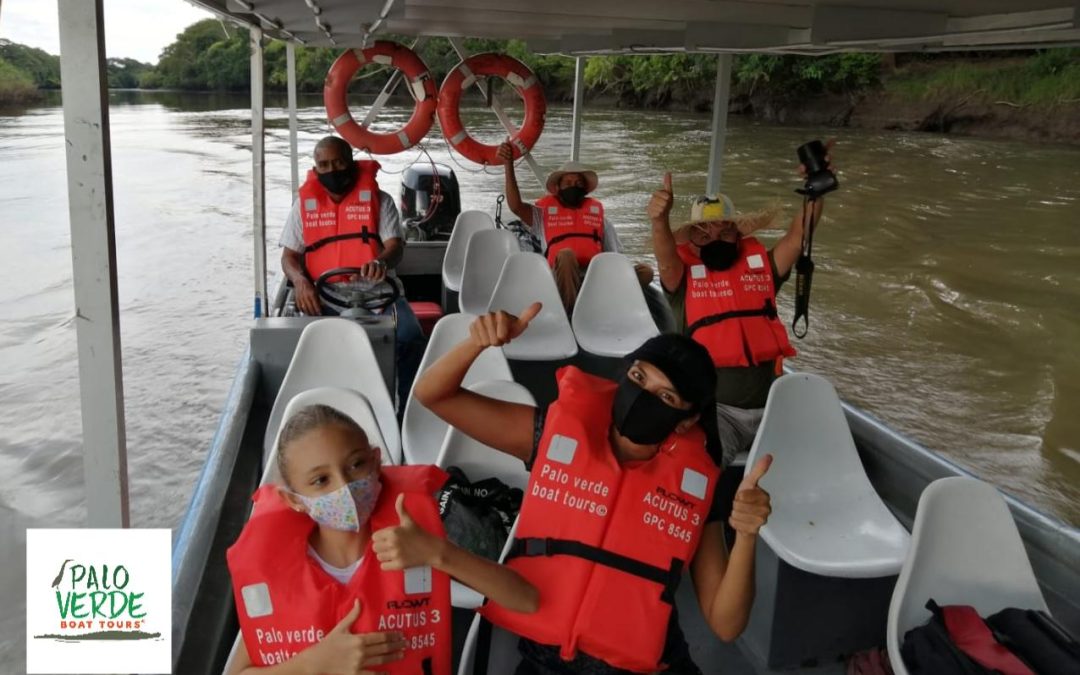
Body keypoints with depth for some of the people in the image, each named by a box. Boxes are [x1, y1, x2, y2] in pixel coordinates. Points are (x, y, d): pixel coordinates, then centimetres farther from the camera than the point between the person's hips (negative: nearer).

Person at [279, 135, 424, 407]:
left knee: (410, 338, -29)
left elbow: (395, 246, -3)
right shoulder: (304, 203, 15)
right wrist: (300, 281, -11)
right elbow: (290, 255, 13)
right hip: (326, 297, 1)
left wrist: (381, 262, -29)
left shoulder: (378, 199, 9)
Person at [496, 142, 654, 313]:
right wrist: (508, 165, -5)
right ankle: (568, 312, -29)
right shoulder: (545, 212, 21)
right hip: (562, 278, -2)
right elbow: (515, 205, 2)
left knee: (645, 272, -22)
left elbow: (615, 255, 21)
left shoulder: (597, 213, 27)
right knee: (566, 255, -37)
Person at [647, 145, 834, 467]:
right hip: (716, 409, -3)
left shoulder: (762, 266, 9)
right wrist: (659, 221, -42)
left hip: (769, 405, 4)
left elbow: (799, 233, -4)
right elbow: (665, 257, -20)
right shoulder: (685, 277, 1)